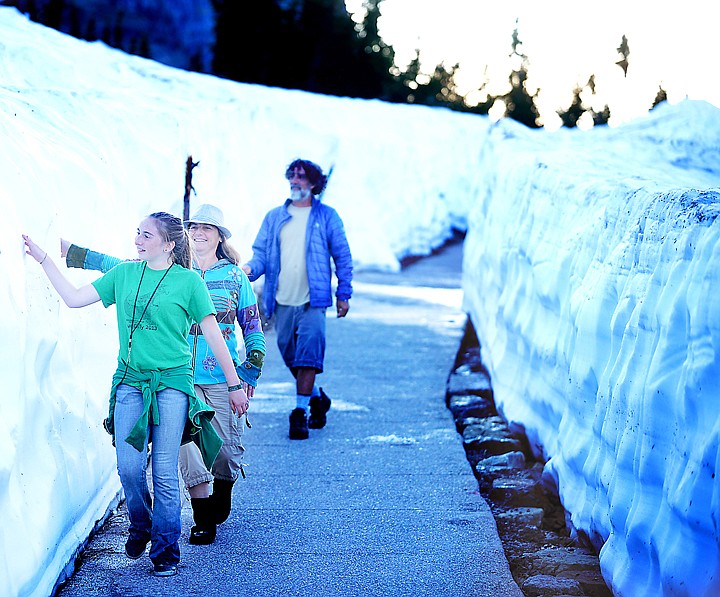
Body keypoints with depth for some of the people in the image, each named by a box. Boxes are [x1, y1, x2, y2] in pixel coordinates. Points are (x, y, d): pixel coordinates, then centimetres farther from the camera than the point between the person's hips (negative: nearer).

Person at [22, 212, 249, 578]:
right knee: (129, 467, -2)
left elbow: (213, 334, 2)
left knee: (164, 471, -3)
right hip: (130, 381, 3)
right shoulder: (124, 274, 9)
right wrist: (44, 259, 5)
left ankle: (165, 548, 12)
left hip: (172, 382, -3)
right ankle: (141, 527, 26)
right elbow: (74, 298, 11)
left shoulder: (188, 281, -1)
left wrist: (234, 385, 4)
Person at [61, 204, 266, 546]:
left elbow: (252, 326, 10)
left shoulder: (235, 276, 6)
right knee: (186, 441, -8)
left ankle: (222, 494, 35)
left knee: (225, 444, 3)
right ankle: (203, 518, 5)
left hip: (221, 378, 0)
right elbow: (119, 266, 6)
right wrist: (69, 251, 2)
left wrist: (251, 371, 5)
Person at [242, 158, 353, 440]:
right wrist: (250, 269, -13)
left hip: (312, 302, -4)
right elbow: (262, 253, 9)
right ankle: (317, 398, 32)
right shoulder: (274, 217, 12)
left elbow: (342, 257, 5)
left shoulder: (327, 216, 4)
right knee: (291, 357, 12)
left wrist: (343, 293, 0)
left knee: (307, 357, -11)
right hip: (282, 301, 4)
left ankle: (300, 413, -6)